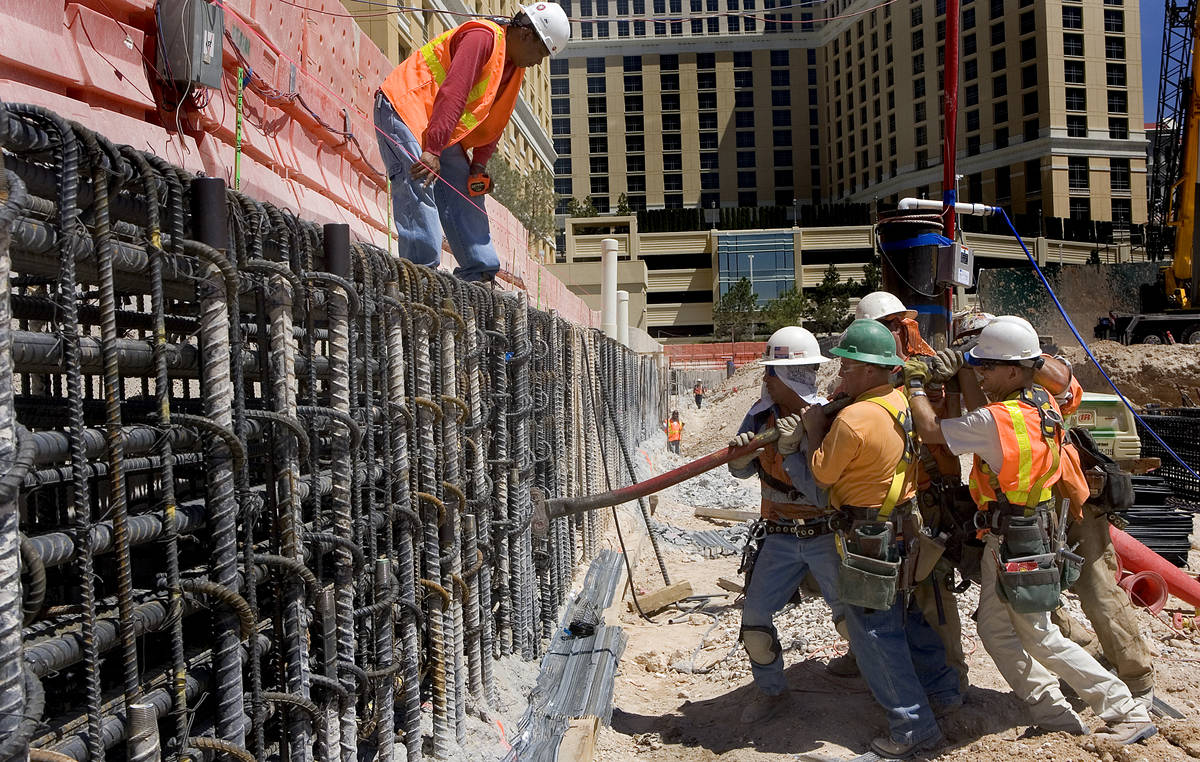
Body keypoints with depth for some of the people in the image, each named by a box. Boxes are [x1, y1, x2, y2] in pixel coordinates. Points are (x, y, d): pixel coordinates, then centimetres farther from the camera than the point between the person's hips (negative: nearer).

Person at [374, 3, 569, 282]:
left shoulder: (515, 66, 11)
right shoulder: (483, 37, -20)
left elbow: (494, 121, 13)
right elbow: (452, 94, -30)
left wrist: (479, 163, 0)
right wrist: (432, 151, -35)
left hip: (440, 130, 10)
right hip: (404, 107, -10)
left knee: (464, 193, 6)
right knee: (418, 189, -21)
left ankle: (479, 275, 9)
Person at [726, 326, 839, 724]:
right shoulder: (762, 414, -1)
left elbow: (823, 493, -21)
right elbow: (741, 471, 2)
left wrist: (790, 450, -30)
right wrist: (741, 453, -21)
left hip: (826, 534, -4)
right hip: (779, 536, 4)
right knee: (754, 616, 2)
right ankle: (771, 692, 24)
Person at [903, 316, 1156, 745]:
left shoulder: (999, 420, -26)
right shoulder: (1043, 403, 0)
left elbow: (931, 430, -21)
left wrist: (916, 385, -6)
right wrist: (960, 373, 15)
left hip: (1014, 543, -9)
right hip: (1006, 538, 9)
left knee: (1039, 638, 3)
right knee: (994, 627, 15)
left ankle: (1129, 714, 14)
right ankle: (1053, 717, 21)